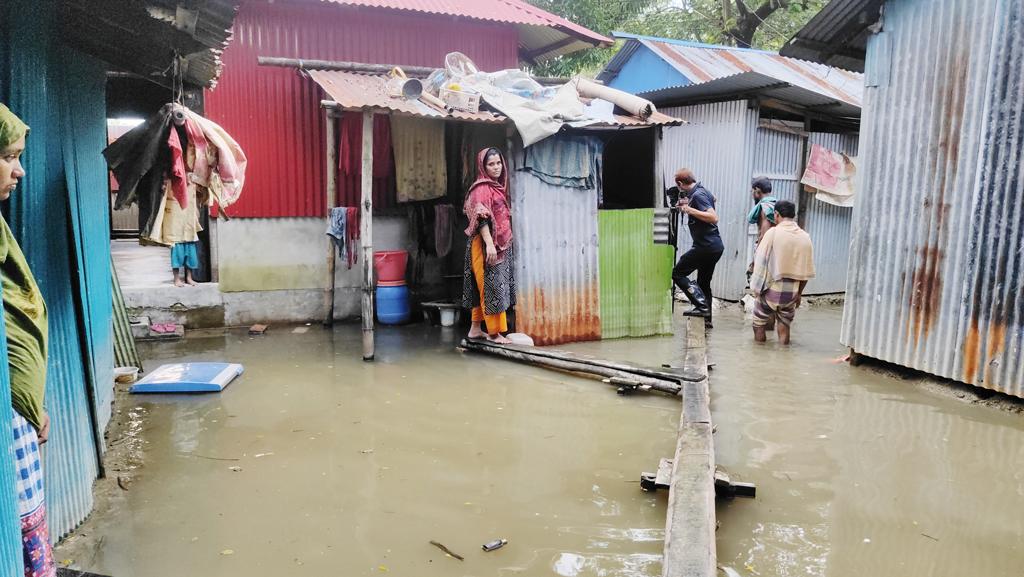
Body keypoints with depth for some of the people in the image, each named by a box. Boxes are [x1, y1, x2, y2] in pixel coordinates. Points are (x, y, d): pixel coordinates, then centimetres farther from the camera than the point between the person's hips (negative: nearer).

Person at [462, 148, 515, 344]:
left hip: (501, 245, 9)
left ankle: (476, 328, 19)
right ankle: (494, 332, 1)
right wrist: (489, 244, -28)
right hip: (487, 245, -9)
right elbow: (481, 218, -21)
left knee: (484, 287, 12)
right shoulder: (482, 188, -11)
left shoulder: (497, 187, 16)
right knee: (491, 286, -5)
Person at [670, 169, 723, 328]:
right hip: (715, 246, 10)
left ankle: (702, 305, -9)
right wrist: (687, 205, 22)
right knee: (704, 283, 16)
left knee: (678, 273, -3)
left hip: (706, 246, -10)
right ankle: (706, 319, 21)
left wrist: (689, 210, -25)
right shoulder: (703, 191, 12)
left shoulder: (697, 195, -16)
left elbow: (714, 218, -25)